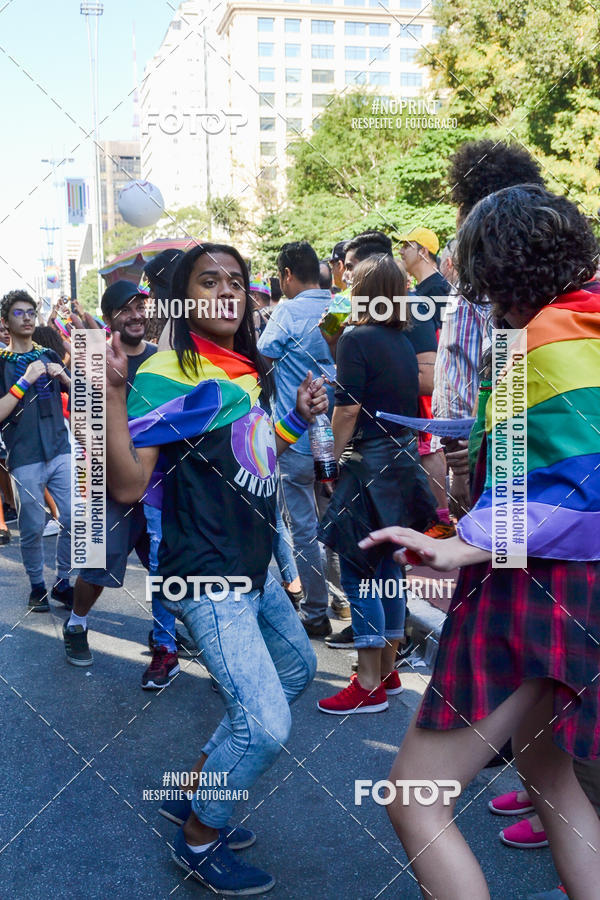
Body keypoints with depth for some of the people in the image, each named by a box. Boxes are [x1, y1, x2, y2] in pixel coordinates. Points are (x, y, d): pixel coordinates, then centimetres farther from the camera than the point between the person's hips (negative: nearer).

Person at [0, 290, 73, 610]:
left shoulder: (49, 355, 12)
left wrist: (63, 377, -7)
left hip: (61, 451, 4)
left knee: (74, 520, 1)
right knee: (33, 528, 0)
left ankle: (62, 582, 16)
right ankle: (37, 586, 18)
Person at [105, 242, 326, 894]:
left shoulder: (251, 370, 9)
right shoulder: (166, 374, -16)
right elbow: (128, 486, -23)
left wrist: (300, 417, 7)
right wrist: (112, 392, -33)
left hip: (253, 569, 10)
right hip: (206, 577, -10)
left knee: (297, 667, 27)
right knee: (265, 725, -16)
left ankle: (199, 788, 37)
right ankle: (198, 840, 14)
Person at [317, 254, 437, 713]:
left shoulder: (356, 338, -12)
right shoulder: (404, 342, 10)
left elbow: (348, 407, -16)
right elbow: (409, 403, 14)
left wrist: (338, 454, -4)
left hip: (368, 463, -8)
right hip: (404, 460, 8)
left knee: (359, 572, -2)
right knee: (390, 567, 14)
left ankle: (370, 685, 2)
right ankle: (388, 671, 24)